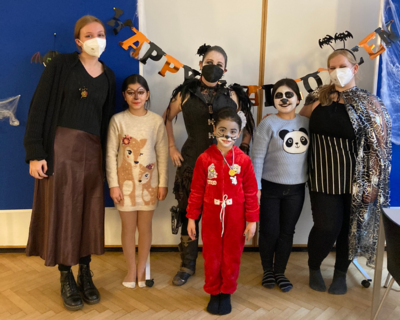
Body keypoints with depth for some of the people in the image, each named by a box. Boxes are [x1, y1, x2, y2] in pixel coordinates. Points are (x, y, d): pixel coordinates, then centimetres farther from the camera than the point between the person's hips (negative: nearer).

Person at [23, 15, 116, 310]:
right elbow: (38, 108, -5)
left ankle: (86, 275, 23)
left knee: (90, 213, 6)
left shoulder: (108, 76, 11)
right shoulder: (61, 65, -1)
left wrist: (106, 156, 9)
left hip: (92, 151, 4)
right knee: (61, 211, 2)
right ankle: (66, 279, 17)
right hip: (60, 147, -3)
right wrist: (35, 153, -11)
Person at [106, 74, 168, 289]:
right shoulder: (118, 120, -3)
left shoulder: (156, 121, 0)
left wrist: (163, 183, -1)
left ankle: (141, 268, 25)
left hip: (148, 181, 1)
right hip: (125, 181, -1)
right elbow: (111, 154, -4)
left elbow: (162, 154, 1)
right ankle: (131, 270, 24)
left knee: (145, 227, 9)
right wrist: (113, 184, -7)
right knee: (128, 227, 8)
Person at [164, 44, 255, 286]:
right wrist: (172, 148, 7)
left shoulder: (232, 96, 1)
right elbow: (167, 119, 14)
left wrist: (242, 150, 5)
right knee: (188, 214, 7)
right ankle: (188, 265, 24)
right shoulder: (186, 93, 2)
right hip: (191, 163, 1)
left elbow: (250, 124, 12)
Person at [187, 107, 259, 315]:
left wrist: (252, 220, -3)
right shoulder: (204, 159, -7)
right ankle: (213, 293, 33)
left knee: (232, 258, 13)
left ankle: (226, 293, 34)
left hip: (235, 219, 0)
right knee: (211, 257, 13)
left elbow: (251, 192, -3)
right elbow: (196, 191, -2)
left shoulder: (243, 160, -7)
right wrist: (191, 218, 0)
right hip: (211, 218, 0)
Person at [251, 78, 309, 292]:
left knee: (287, 232, 11)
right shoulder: (268, 124, -10)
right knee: (270, 231, 6)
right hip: (270, 187, -3)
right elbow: (257, 157, -12)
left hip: (296, 189, 3)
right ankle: (267, 270, 29)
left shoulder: (306, 123, 1)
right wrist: (255, 187, -14)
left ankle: (280, 272, 29)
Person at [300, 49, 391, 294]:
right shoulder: (318, 98, 1)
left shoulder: (370, 104, -3)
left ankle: (341, 274, 35)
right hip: (324, 178, 0)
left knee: (351, 227, 11)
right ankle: (314, 268, 27)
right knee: (327, 227, -3)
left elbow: (379, 145, -5)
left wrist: (372, 182, -8)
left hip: (356, 179, 0)